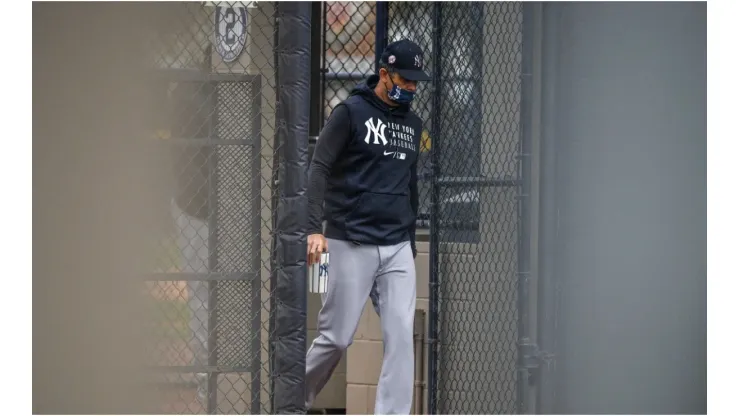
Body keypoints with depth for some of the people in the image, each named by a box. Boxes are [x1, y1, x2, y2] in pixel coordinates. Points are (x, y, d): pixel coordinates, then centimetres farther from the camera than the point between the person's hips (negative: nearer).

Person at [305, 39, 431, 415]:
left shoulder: (412, 123, 15)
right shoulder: (351, 112, -3)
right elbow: (319, 169, -9)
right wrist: (314, 228, -21)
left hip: (397, 249, 5)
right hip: (351, 246, -5)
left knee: (401, 335, -7)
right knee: (337, 338, -1)